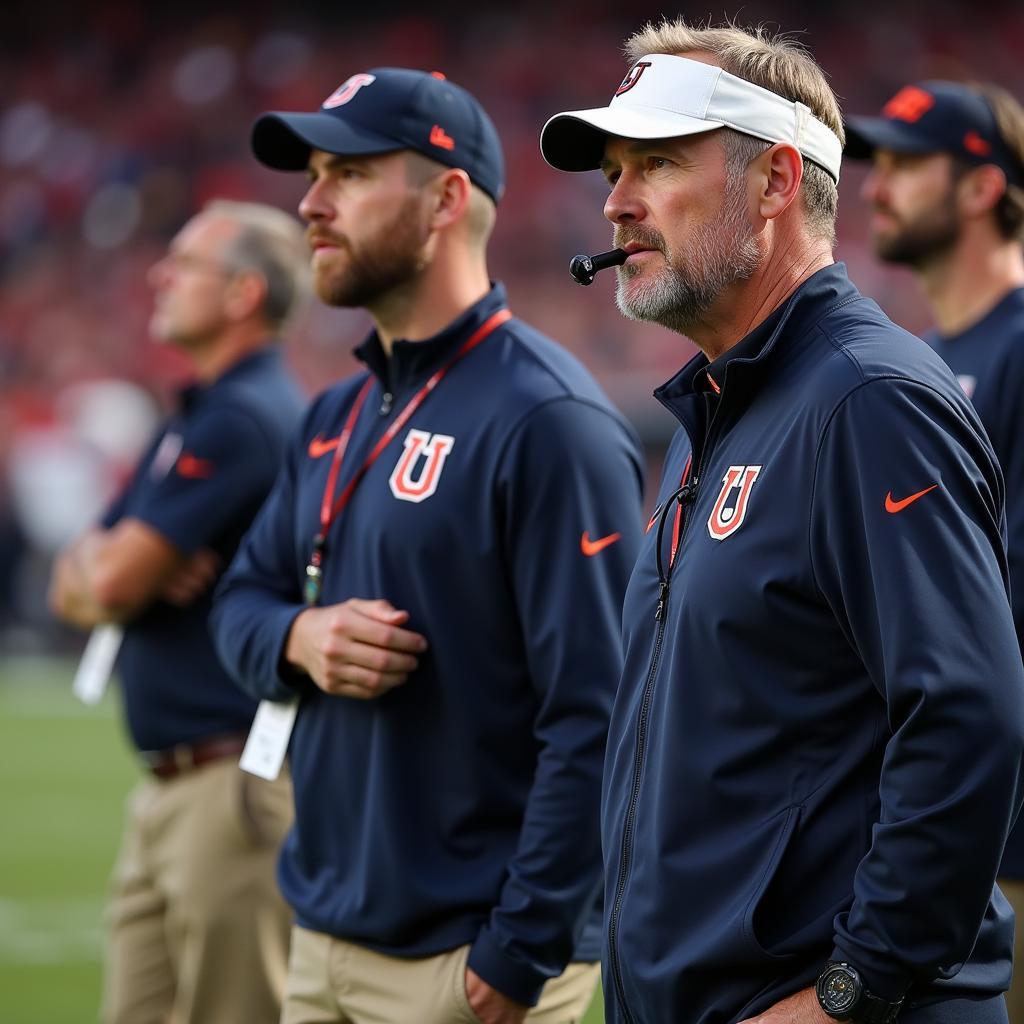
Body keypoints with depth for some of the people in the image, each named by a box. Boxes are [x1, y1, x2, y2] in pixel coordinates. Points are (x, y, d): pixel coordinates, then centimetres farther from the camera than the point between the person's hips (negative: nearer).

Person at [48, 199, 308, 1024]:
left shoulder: (241, 420, -14)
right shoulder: (192, 422, 18)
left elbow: (114, 585, -17)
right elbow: (76, 586, 16)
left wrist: (103, 566, 6)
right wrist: (123, 571, -6)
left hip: (237, 789, -10)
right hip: (168, 791, 10)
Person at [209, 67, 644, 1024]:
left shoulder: (548, 421, -14)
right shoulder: (333, 419, 12)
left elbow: (598, 718, -19)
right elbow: (241, 600, 19)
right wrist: (301, 638, -4)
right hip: (322, 940, 8)